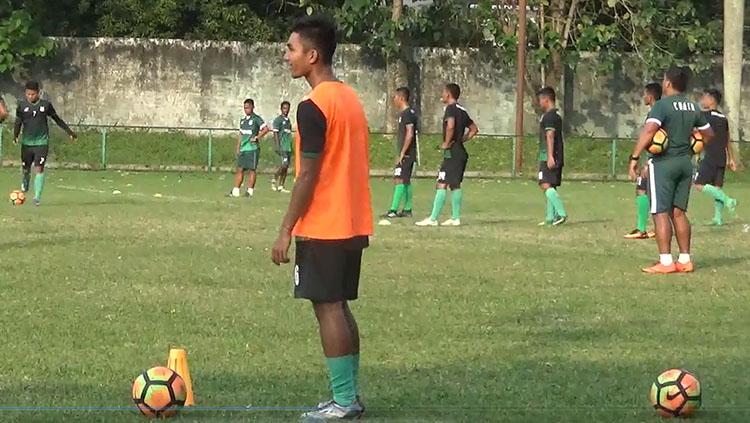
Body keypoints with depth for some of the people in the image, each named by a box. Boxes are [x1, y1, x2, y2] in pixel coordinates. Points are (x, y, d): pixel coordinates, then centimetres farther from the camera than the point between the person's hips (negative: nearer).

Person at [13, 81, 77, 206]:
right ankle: (25, 184, 43)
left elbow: (57, 119, 10)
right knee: (26, 168, 9)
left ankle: (37, 196, -10)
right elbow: (18, 122, 2)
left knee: (40, 168, -12)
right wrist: (15, 136, -15)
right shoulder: (22, 105, 0)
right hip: (27, 142, 1)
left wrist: (69, 131, 13)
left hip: (42, 142, -1)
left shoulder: (46, 105, 0)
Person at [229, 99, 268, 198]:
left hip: (252, 148, -7)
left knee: (251, 170, -3)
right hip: (243, 149, 7)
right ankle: (235, 191, 5)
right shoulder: (242, 119, 16)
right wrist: (238, 148, 16)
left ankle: (250, 191, 0)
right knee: (240, 169, 5)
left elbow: (266, 129, -15)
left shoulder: (256, 119, -5)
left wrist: (257, 138, -13)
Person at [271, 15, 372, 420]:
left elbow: (308, 176, -18)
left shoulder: (314, 107, -16)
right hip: (353, 224, 9)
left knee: (328, 308, -4)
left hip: (323, 228, -9)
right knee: (339, 307, 13)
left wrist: (286, 231, -12)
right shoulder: (351, 99, 12)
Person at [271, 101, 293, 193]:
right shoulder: (278, 120, -4)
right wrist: (278, 147, -17)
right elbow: (275, 133, -9)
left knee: (286, 166, 4)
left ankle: (281, 186, 6)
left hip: (288, 147, 8)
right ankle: (275, 179, -2)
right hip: (282, 146, -8)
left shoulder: (288, 120, 19)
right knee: (284, 164, -19)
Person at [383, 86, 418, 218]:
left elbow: (410, 134, -21)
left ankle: (393, 210, -16)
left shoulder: (407, 114, -14)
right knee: (406, 181, 12)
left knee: (399, 180, -13)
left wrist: (402, 153, -21)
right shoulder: (405, 113, 17)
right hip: (407, 154, 10)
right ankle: (407, 210, 15)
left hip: (406, 154, -10)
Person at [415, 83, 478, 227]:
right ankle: (455, 218, 13)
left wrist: (447, 143, -18)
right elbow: (474, 129, 25)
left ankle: (433, 219, -12)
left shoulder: (451, 108, -11)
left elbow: (450, 126, -30)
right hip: (461, 152, 9)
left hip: (452, 153, -9)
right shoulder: (462, 110, 16)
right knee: (455, 185, 13)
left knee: (441, 184, -9)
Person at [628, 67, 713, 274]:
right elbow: (708, 134, 19)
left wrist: (634, 158, -25)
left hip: (664, 163, -7)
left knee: (661, 212, -5)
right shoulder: (693, 108, 9)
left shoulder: (662, 105, -12)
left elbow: (648, 131, -25)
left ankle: (665, 262, -10)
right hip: (686, 162, 7)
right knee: (679, 212, 13)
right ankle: (685, 260, 13)